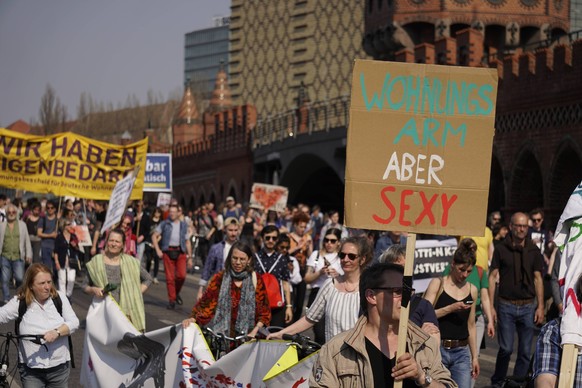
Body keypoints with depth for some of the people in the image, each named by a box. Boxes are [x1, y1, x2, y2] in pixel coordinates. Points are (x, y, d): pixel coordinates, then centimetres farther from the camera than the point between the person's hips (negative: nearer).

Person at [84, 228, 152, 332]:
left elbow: (147, 279, 20)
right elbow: (85, 285, 14)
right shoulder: (96, 262, 8)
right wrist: (93, 290, -8)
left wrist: (136, 294, 7)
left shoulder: (131, 262, 8)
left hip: (126, 311, 0)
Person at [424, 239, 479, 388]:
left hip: (461, 353, 3)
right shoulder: (437, 283, -1)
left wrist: (474, 356, 16)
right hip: (438, 349, -3)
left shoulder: (472, 290, 11)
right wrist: (451, 308, -18)